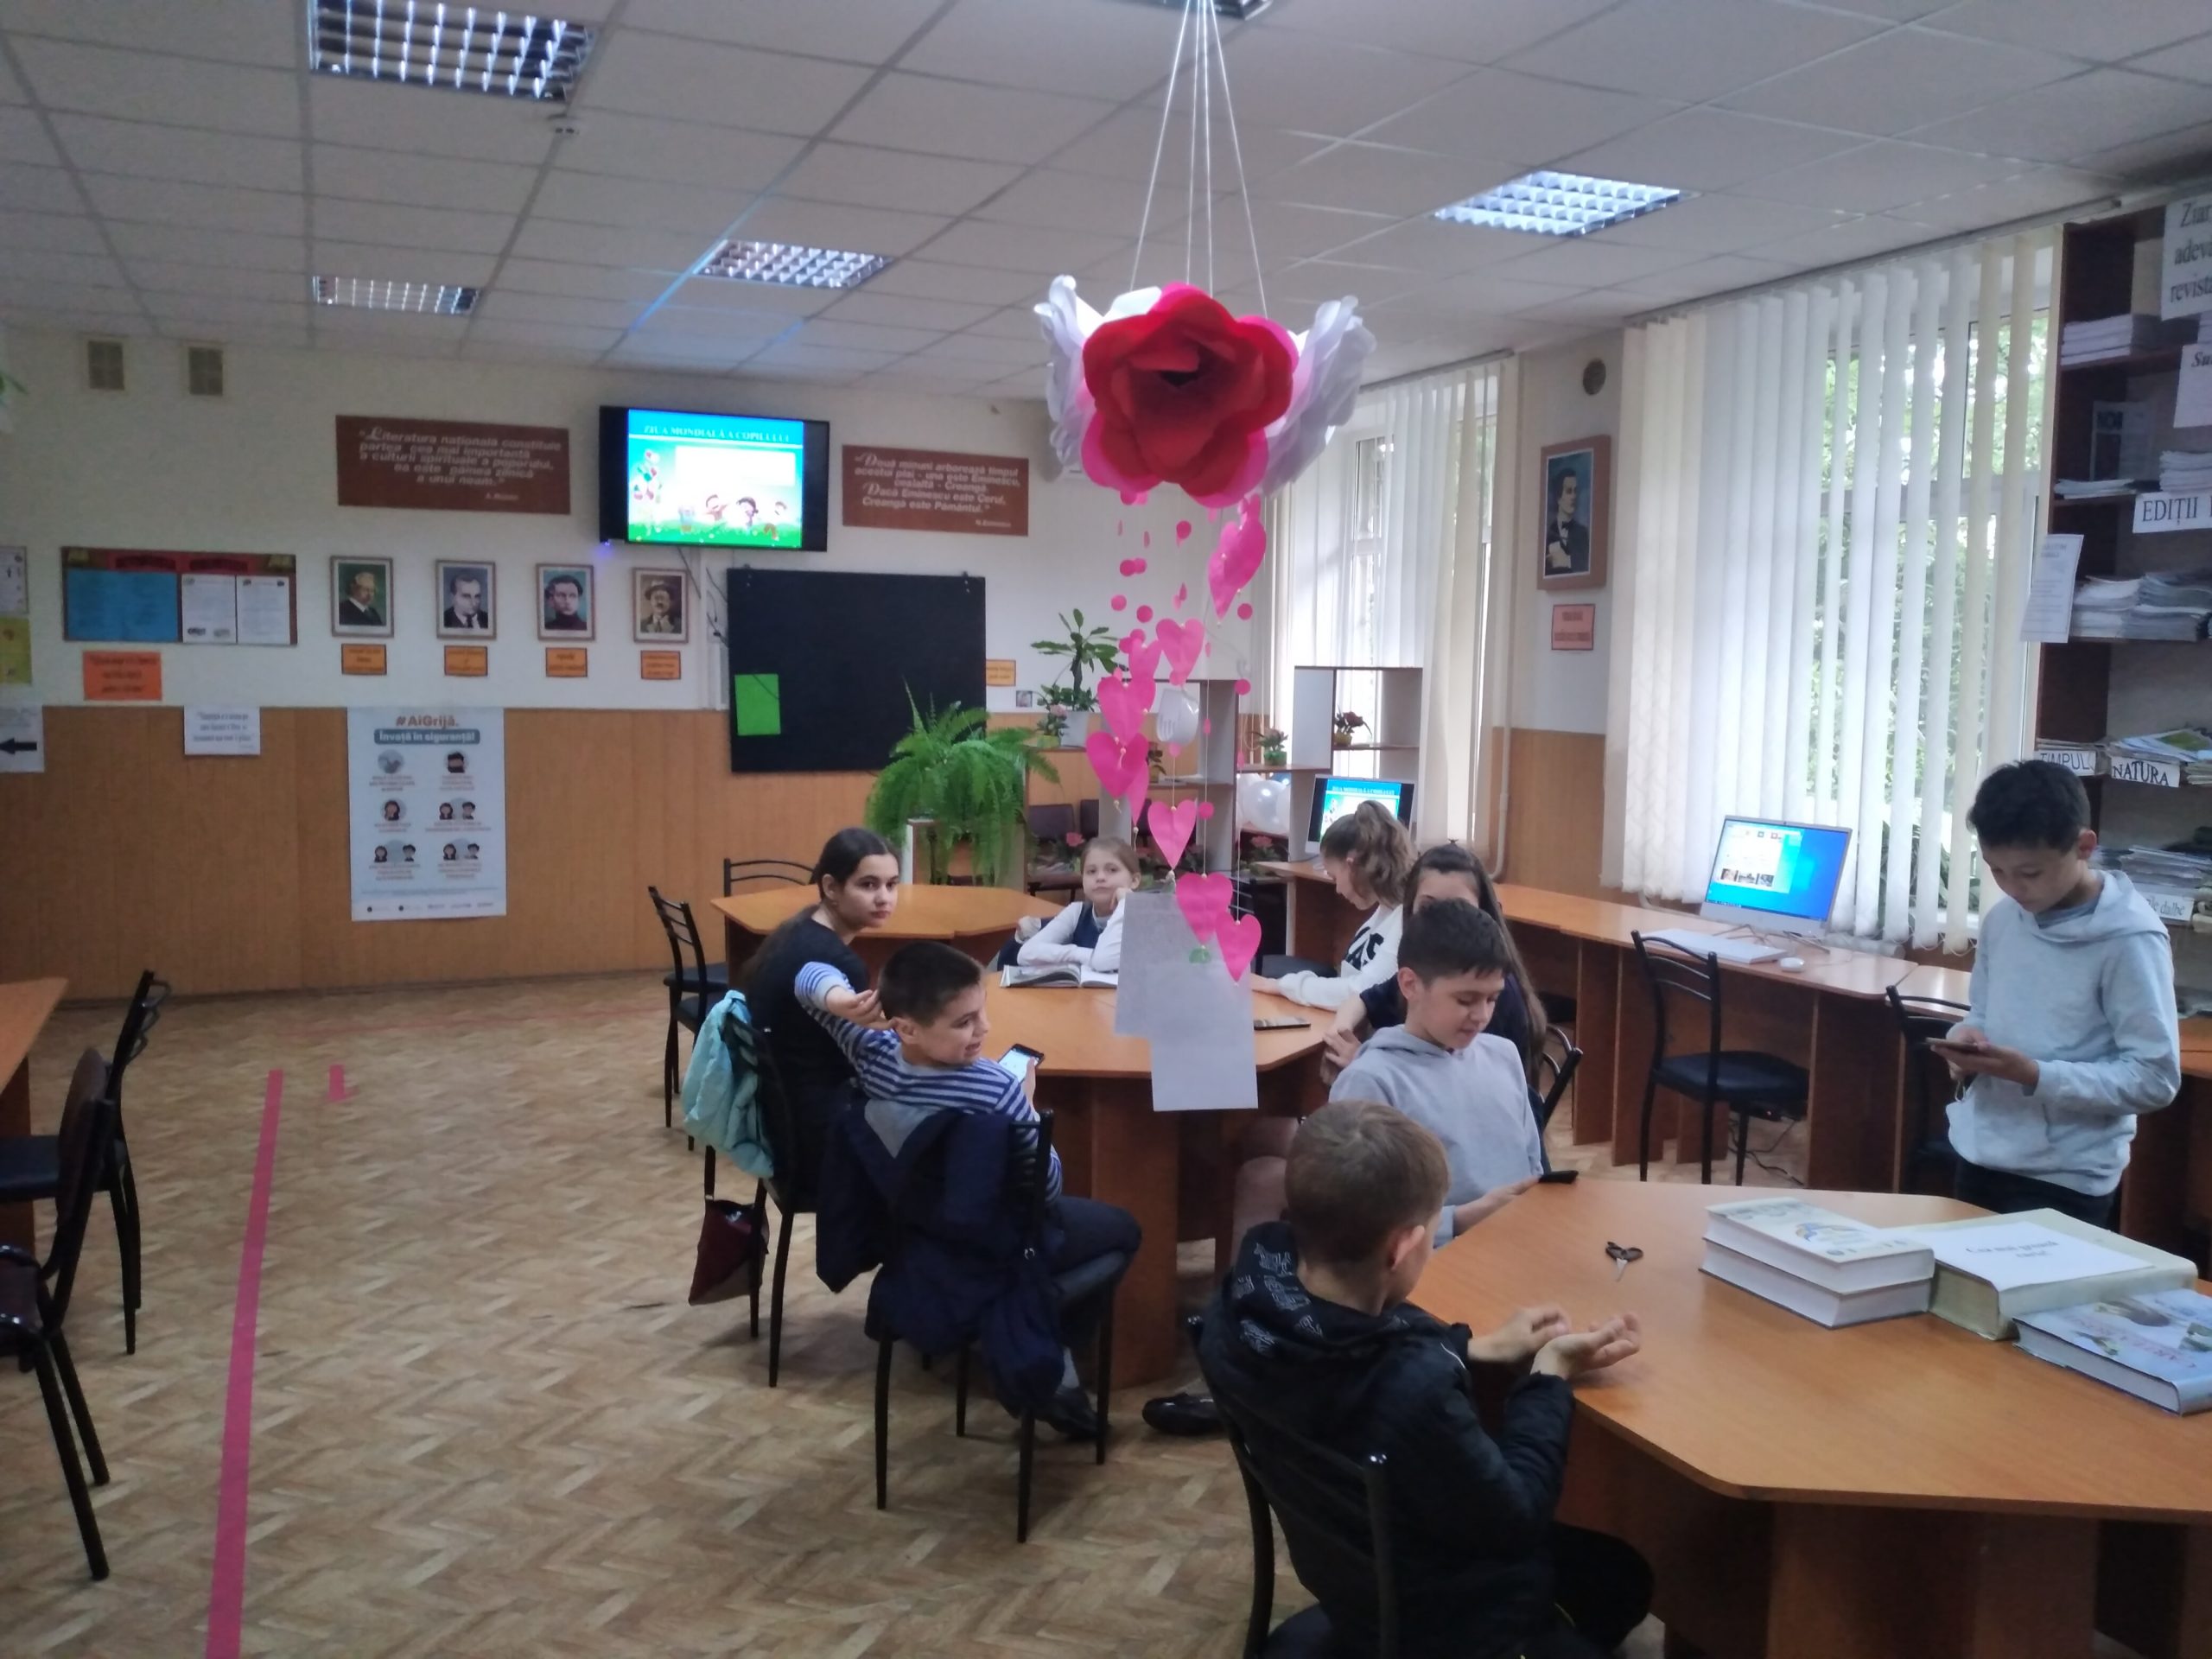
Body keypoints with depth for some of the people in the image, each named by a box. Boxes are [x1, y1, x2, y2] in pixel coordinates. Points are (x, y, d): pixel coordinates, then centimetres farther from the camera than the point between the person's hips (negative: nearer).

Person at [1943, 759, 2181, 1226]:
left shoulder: (2129, 939, -16)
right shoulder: (2002, 919, 3)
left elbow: (2155, 1078, -16)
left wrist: (2036, 1076, -26)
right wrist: (1966, 1038, -7)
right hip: (1980, 1158, 6)